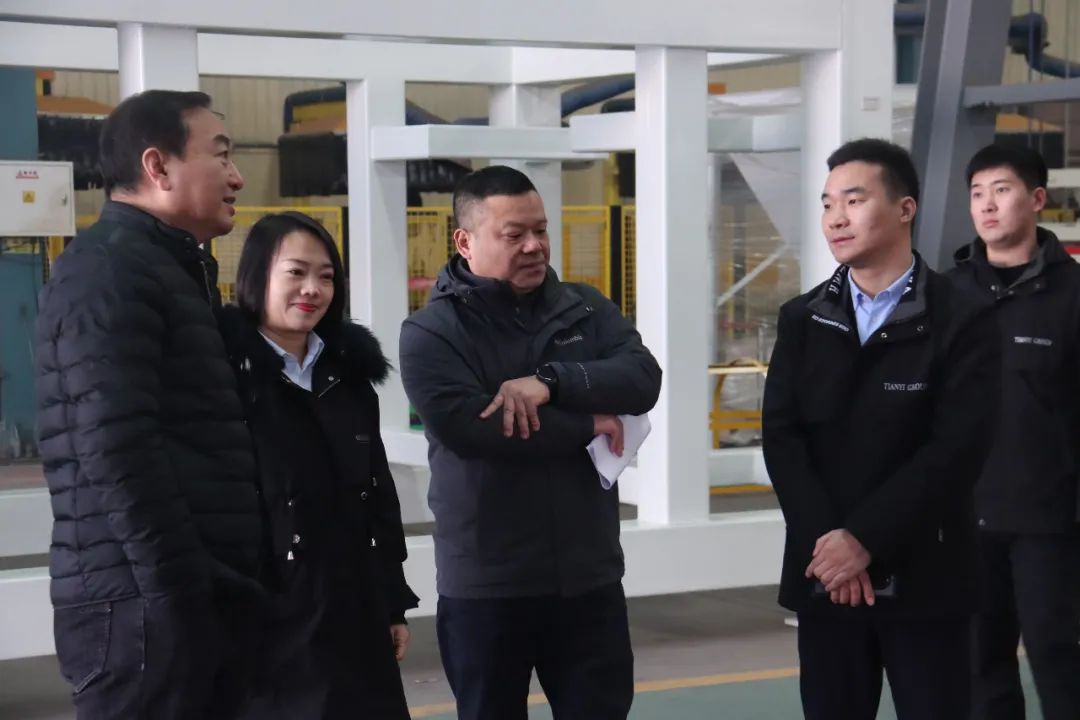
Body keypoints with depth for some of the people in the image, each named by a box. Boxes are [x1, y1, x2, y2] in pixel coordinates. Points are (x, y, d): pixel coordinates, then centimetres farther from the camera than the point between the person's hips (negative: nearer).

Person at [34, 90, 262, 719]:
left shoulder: (175, 269, 21)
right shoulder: (109, 269, -11)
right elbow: (117, 451, -21)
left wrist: (207, 588, 15)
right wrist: (177, 591, -21)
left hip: (197, 591, 9)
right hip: (145, 602, -9)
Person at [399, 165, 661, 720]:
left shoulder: (585, 310, 8)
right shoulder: (432, 333, -7)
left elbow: (643, 379, -7)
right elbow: (466, 427, -23)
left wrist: (551, 381, -23)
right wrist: (588, 425, -15)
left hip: (589, 577, 4)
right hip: (485, 586, -3)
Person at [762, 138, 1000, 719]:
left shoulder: (962, 321, -4)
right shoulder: (802, 319, 8)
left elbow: (956, 450, -12)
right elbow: (781, 437, 0)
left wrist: (864, 539, -17)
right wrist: (825, 542, -13)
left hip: (922, 579, -3)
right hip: (825, 573, 3)